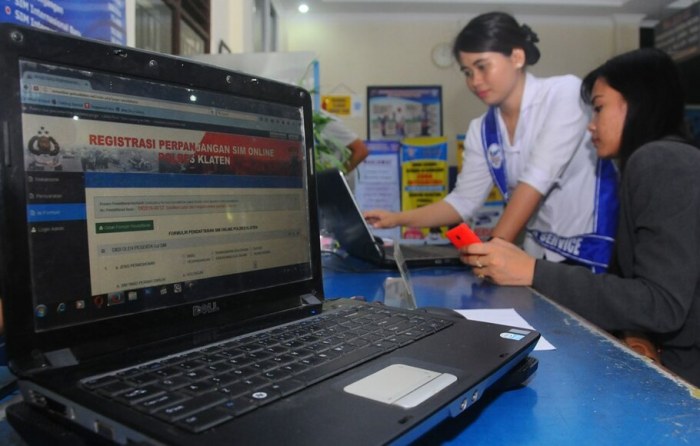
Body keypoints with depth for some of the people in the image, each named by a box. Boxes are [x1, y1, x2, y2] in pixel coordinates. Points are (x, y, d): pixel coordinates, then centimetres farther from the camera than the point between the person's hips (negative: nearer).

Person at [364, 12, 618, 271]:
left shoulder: (565, 92, -11)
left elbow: (538, 178, -20)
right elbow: (464, 200, 5)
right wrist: (398, 219, -4)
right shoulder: (482, 130, 3)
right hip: (542, 252, 4)